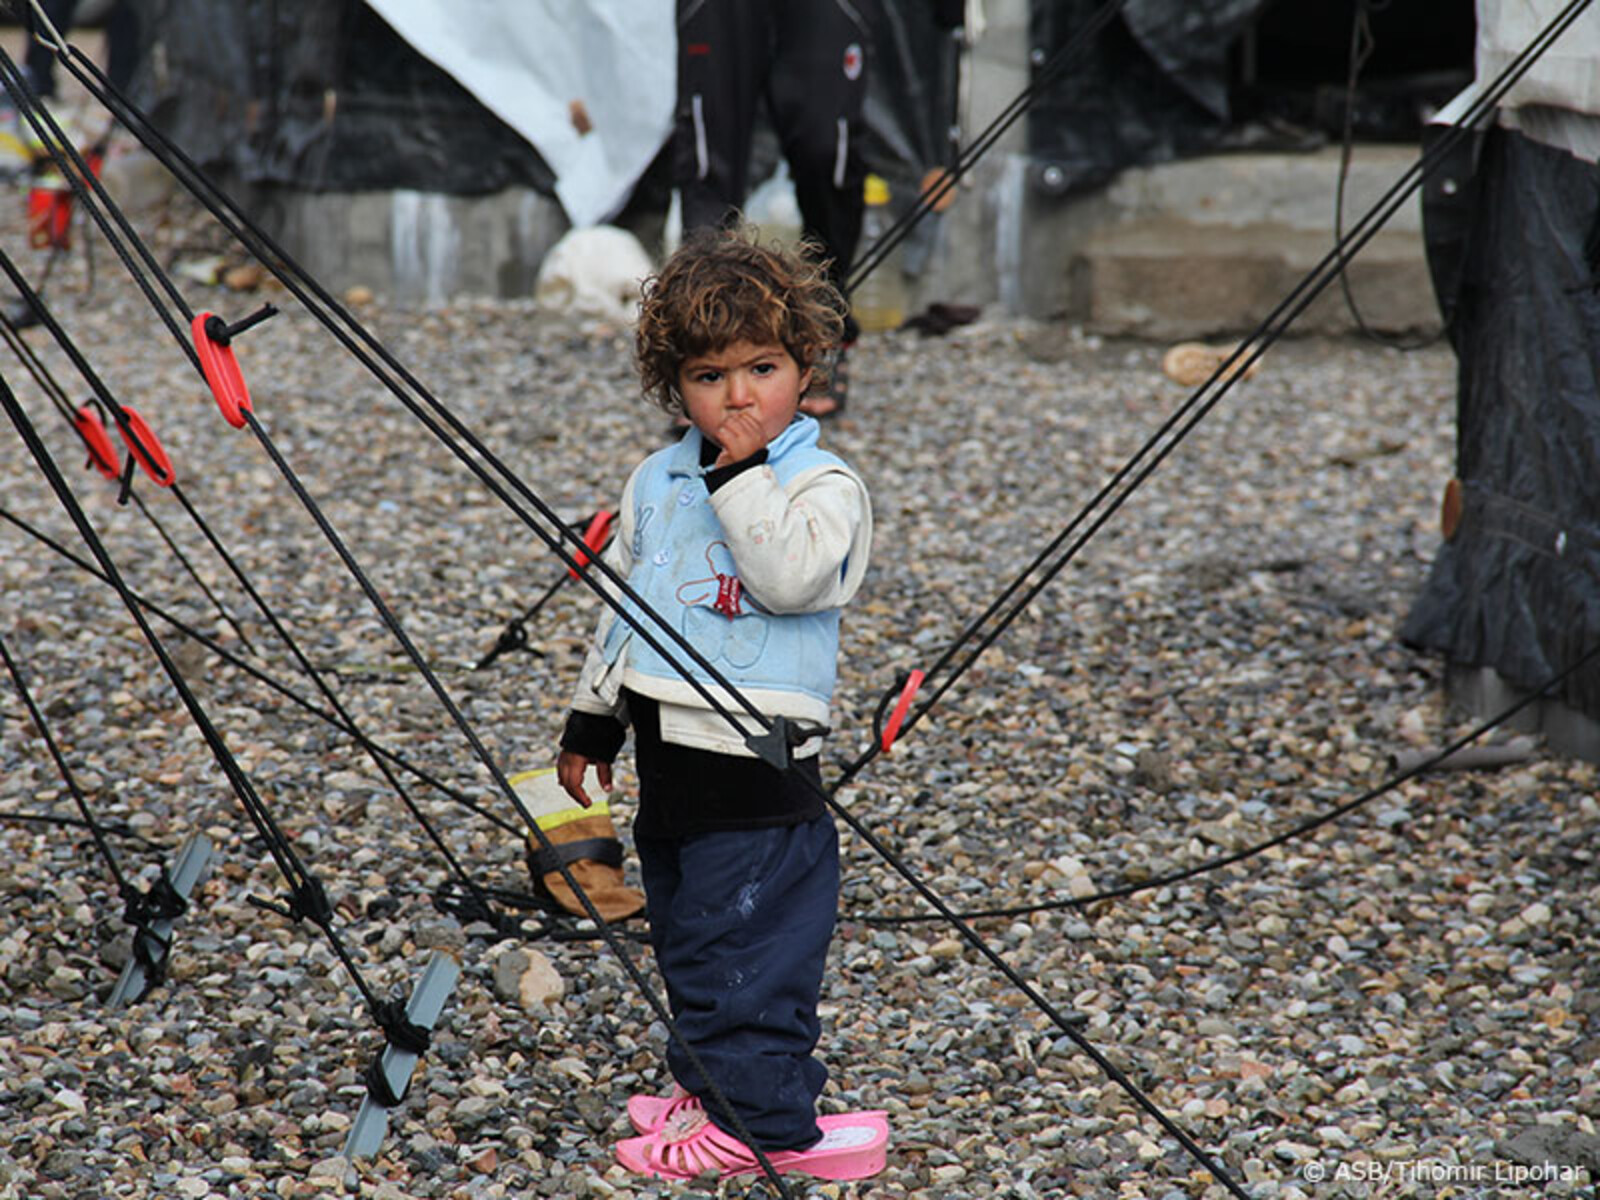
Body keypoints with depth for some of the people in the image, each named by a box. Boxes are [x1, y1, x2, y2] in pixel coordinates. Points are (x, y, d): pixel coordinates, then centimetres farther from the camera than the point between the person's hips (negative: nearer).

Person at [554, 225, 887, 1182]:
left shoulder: (822, 485, -9)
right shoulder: (659, 483, 11)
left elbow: (791, 578, -27)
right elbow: (624, 602, 20)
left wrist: (742, 475, -22)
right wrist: (593, 717, 20)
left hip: (758, 766, -7)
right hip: (669, 752, 7)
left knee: (743, 945, -5)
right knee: (683, 934, 17)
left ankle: (761, 1121, 4)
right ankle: (709, 1083, 31)